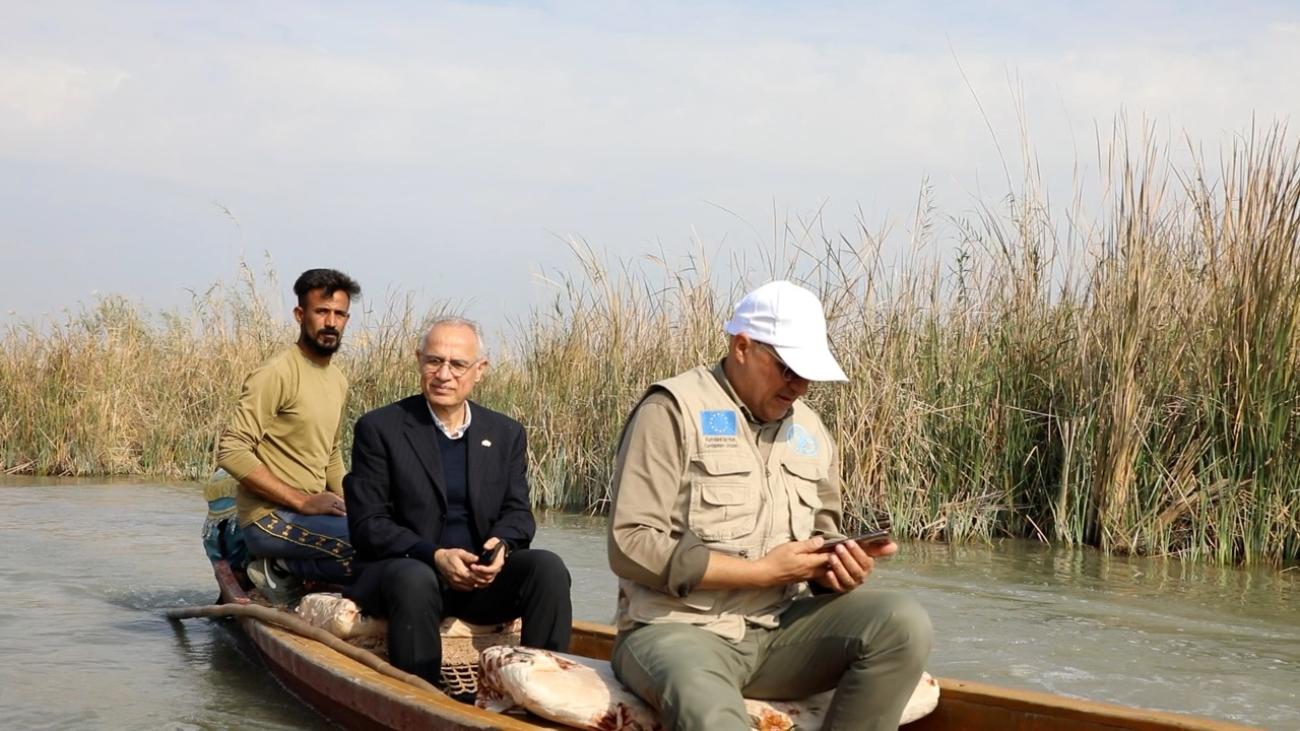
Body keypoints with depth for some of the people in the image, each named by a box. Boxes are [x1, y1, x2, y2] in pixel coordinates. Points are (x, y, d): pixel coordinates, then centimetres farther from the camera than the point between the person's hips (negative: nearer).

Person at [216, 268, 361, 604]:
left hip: (308, 513, 9)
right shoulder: (276, 374, -12)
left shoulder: (338, 381, 14)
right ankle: (284, 567, -6)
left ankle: (283, 567, 3)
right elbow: (231, 452, -19)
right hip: (270, 517, -9)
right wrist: (302, 501, -20)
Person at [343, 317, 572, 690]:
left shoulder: (506, 433, 12)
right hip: (403, 567, -3)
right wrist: (434, 556, -20)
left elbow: (518, 512, 9)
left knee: (548, 567, -23)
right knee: (415, 580, -38)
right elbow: (367, 524, -5)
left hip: (483, 577, 4)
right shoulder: (379, 429, 0)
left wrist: (501, 545, -16)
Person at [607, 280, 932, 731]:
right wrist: (762, 571, -16)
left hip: (779, 632, 7)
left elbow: (821, 535, 22)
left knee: (902, 624, -18)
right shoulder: (673, 411, -8)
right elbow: (631, 546, -14)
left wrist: (840, 569, -5)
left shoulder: (811, 433, 13)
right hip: (678, 631, -7)